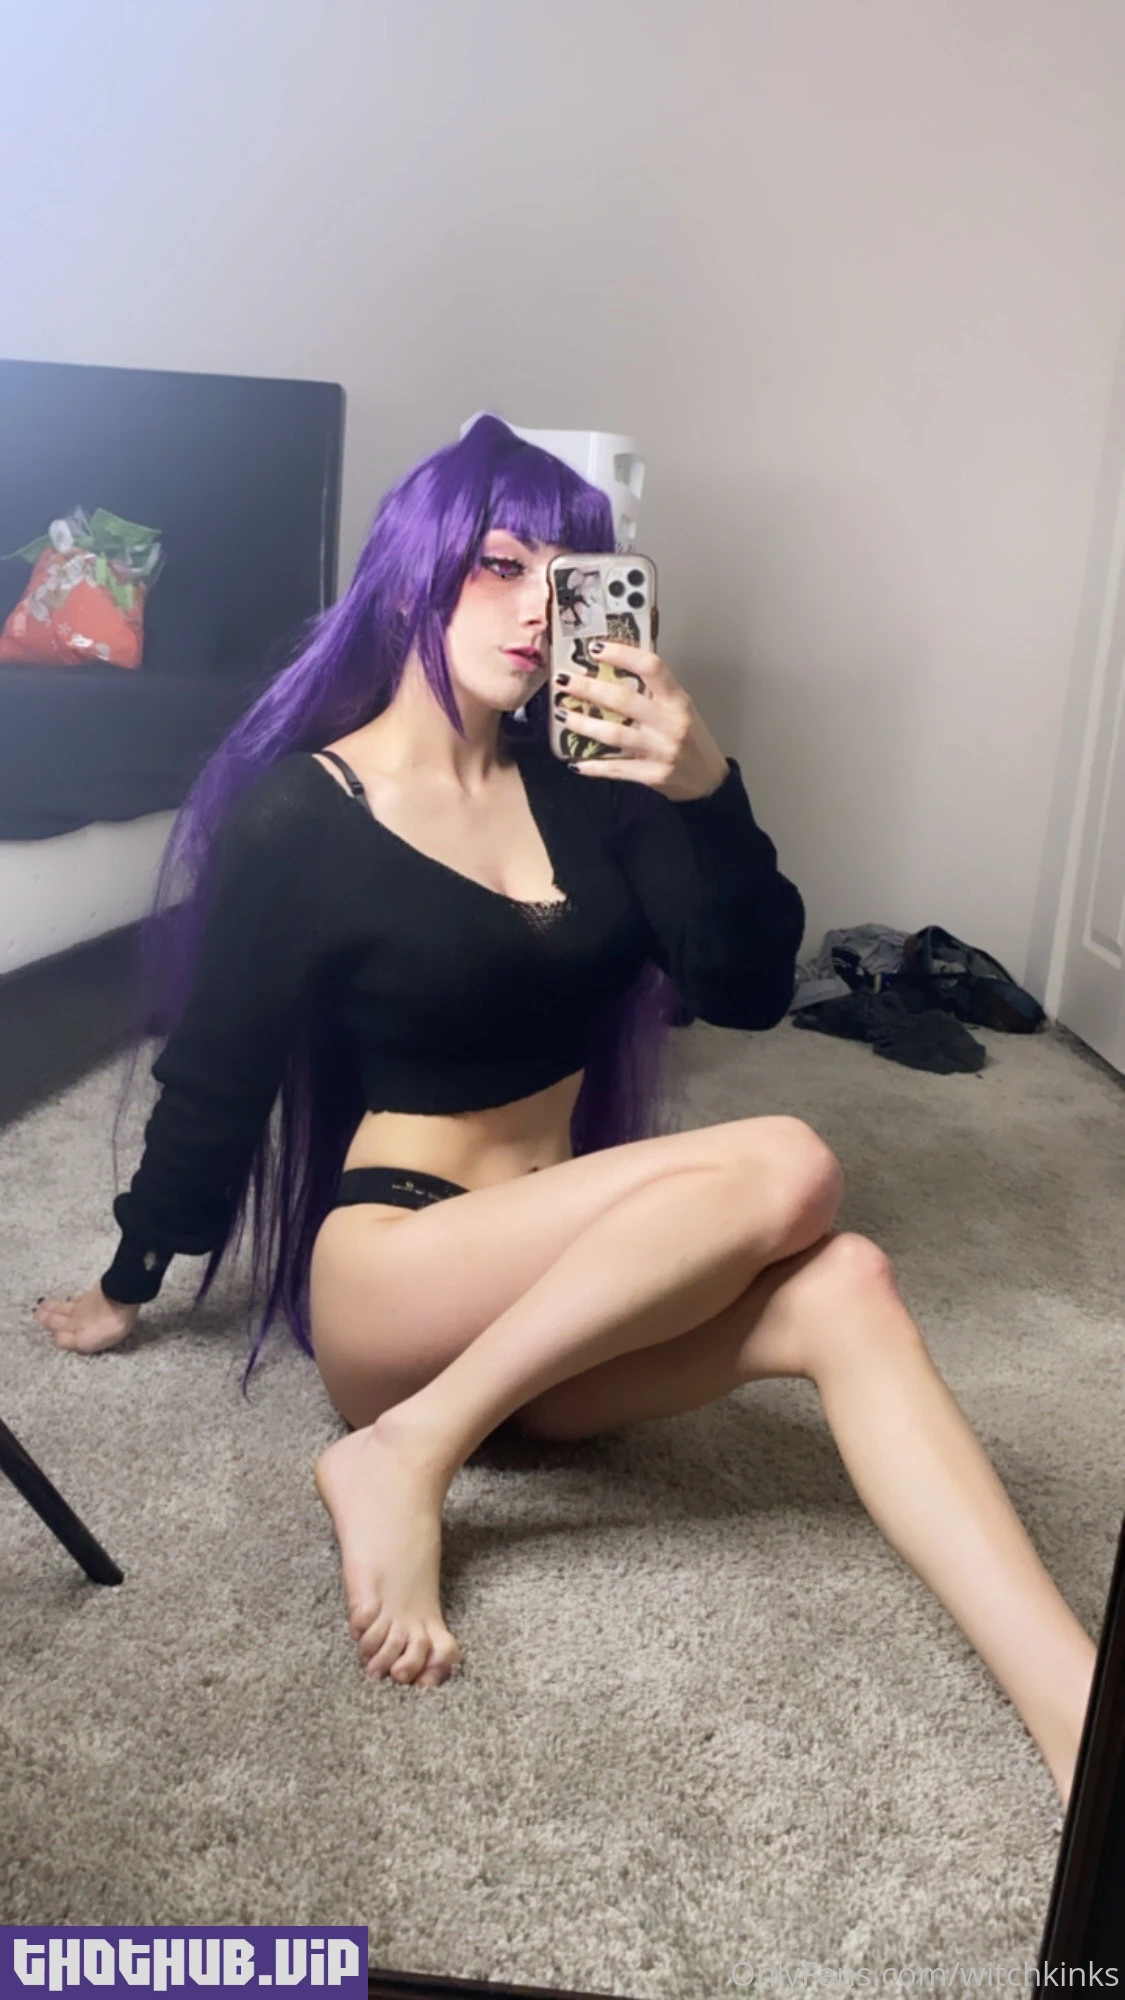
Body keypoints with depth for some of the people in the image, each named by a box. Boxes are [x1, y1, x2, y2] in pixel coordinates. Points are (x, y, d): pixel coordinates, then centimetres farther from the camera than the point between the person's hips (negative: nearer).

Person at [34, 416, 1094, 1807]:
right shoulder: (299, 815, -8)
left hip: (570, 1313, 5)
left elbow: (746, 991, -1)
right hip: (388, 1283, -4)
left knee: (840, 1290, -25)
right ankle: (407, 1458, -21)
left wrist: (707, 792, -17)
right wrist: (127, 1291, 11)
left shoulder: (583, 778, 5)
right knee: (785, 1170, -27)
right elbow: (213, 1079, 0)